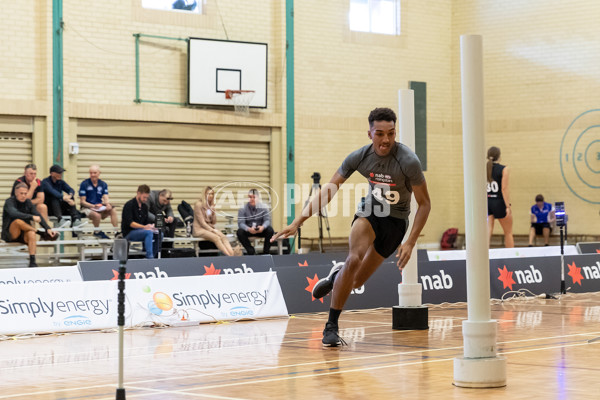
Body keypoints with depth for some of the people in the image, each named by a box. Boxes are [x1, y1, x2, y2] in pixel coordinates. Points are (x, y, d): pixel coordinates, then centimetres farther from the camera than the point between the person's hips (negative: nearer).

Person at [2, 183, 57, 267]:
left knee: (31, 234, -32)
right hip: (10, 234, -4)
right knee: (18, 221, -34)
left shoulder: (28, 203, 6)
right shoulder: (9, 202, -9)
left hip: (23, 235, 4)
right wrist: (32, 217, -38)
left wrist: (48, 228, -20)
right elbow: (14, 214, -31)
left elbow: (38, 216, -4)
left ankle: (32, 261, -38)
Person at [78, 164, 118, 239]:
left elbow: (105, 198, 0)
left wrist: (108, 204, -25)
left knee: (113, 210, -24)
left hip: (100, 208, 4)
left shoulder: (103, 184, 9)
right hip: (87, 208, -4)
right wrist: (93, 206, -23)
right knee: (97, 215, -36)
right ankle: (97, 232, -12)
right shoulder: (84, 184, -4)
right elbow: (82, 202, -6)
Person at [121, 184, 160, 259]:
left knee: (158, 234, -15)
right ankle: (149, 256, -35)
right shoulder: (129, 205, -11)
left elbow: (146, 222, 15)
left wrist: (150, 226, -10)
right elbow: (130, 223, -20)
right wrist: (144, 227, -32)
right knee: (149, 233, -32)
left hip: (140, 231, 7)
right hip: (129, 233, -7)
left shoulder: (144, 206, 12)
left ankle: (153, 257, -11)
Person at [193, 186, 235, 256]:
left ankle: (232, 255, -45)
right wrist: (212, 230, -15)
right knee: (216, 238, -32)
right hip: (199, 229, -6)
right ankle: (228, 256, -41)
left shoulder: (211, 205, 14)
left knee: (224, 237, -24)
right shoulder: (198, 204, -7)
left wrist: (213, 213, -4)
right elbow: (202, 222, -12)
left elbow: (214, 222, 13)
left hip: (210, 228, 6)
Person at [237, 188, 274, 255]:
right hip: (248, 230, 0)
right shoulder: (243, 209, -11)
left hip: (260, 230, 1)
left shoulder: (263, 207, -7)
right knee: (240, 232, -31)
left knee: (270, 230, -29)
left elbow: (267, 220, -13)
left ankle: (265, 252, -15)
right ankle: (251, 251, -17)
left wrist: (263, 227, -37)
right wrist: (249, 229, -40)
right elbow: (241, 223, -19)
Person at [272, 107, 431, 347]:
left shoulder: (408, 161, -25)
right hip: (369, 211, 1)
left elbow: (424, 204, -15)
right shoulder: (359, 157, -16)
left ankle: (337, 276, 40)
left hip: (396, 220, -1)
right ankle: (331, 326, -16)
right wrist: (298, 222, -15)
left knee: (356, 282, 1)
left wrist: (410, 243, -22)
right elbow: (328, 190, -8)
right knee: (354, 259, -28)